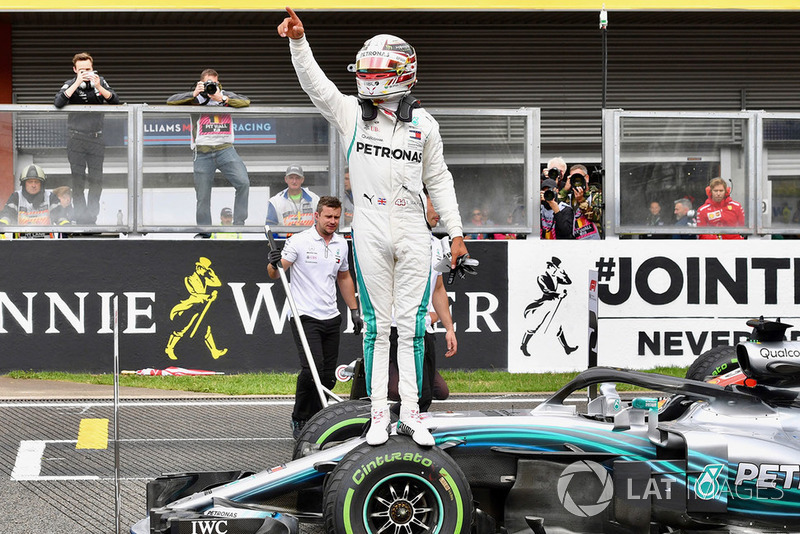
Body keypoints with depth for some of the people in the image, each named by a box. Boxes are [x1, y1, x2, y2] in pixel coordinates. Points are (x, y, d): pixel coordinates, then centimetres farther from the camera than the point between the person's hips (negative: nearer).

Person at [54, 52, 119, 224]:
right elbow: (58, 103, -19)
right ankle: (81, 219, 3)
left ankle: (92, 218, 13)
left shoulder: (100, 82, 4)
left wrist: (99, 87, -21)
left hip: (96, 138, 2)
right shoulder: (70, 84, -3)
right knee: (78, 182, -3)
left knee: (96, 181, 3)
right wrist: (77, 84, -24)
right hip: (76, 139, -2)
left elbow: (115, 101, -6)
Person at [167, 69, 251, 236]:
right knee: (203, 195, 2)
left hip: (225, 149, 1)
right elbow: (171, 101, 1)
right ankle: (204, 231, 14)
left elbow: (245, 102, 0)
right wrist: (194, 94, -8)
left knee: (243, 182, -18)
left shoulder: (226, 95, 14)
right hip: (203, 152, -1)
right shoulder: (195, 98, 10)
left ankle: (239, 224, -9)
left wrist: (222, 99, -9)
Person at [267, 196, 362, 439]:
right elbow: (275, 273, -9)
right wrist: (274, 265, -32)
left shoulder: (342, 244, 11)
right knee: (312, 369, -18)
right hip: (305, 317, -6)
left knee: (328, 376, 3)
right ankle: (299, 419, -1)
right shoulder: (299, 241, -7)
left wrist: (355, 310, 23)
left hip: (331, 318, 6)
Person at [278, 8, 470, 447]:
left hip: (414, 233, 1)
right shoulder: (352, 114, 5)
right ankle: (379, 414, 8)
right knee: (377, 325, 2)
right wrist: (298, 41, -22)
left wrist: (456, 234, 10)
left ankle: (410, 412, 8)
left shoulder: (423, 124, 7)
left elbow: (439, 181, 12)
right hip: (370, 233, -1)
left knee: (412, 325, 1)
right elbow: (314, 84, -7)